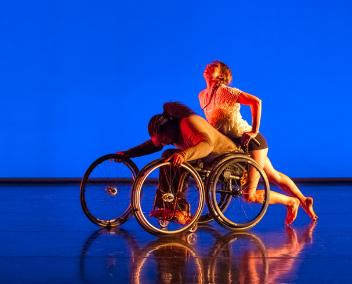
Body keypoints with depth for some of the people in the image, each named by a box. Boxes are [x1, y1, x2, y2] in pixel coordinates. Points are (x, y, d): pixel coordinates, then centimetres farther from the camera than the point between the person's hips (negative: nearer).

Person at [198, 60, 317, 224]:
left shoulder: (225, 91, -16)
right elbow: (212, 123, 24)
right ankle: (303, 200, 35)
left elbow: (256, 102, -27)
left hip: (251, 142, -8)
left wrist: (254, 131, -27)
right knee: (274, 177, 20)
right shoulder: (202, 96, 8)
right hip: (237, 144, 8)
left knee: (249, 194, -9)